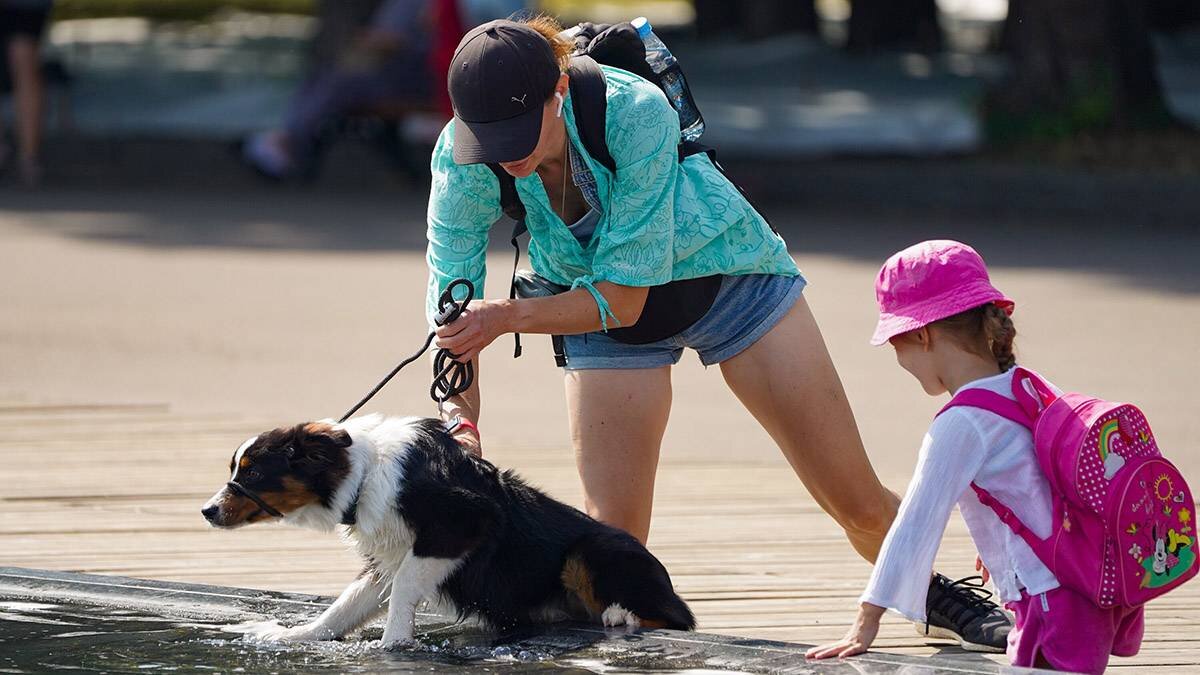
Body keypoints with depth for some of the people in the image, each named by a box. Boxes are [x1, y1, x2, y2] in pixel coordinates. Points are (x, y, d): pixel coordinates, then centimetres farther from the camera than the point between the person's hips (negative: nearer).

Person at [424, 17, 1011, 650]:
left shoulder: (635, 112, -38)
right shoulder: (462, 159, -28)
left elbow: (622, 297, -32)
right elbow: (451, 302, -19)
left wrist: (507, 316, -43)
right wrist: (462, 426, -33)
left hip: (730, 277, -2)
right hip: (597, 304, 2)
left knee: (862, 507, 4)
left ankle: (938, 594, 31)